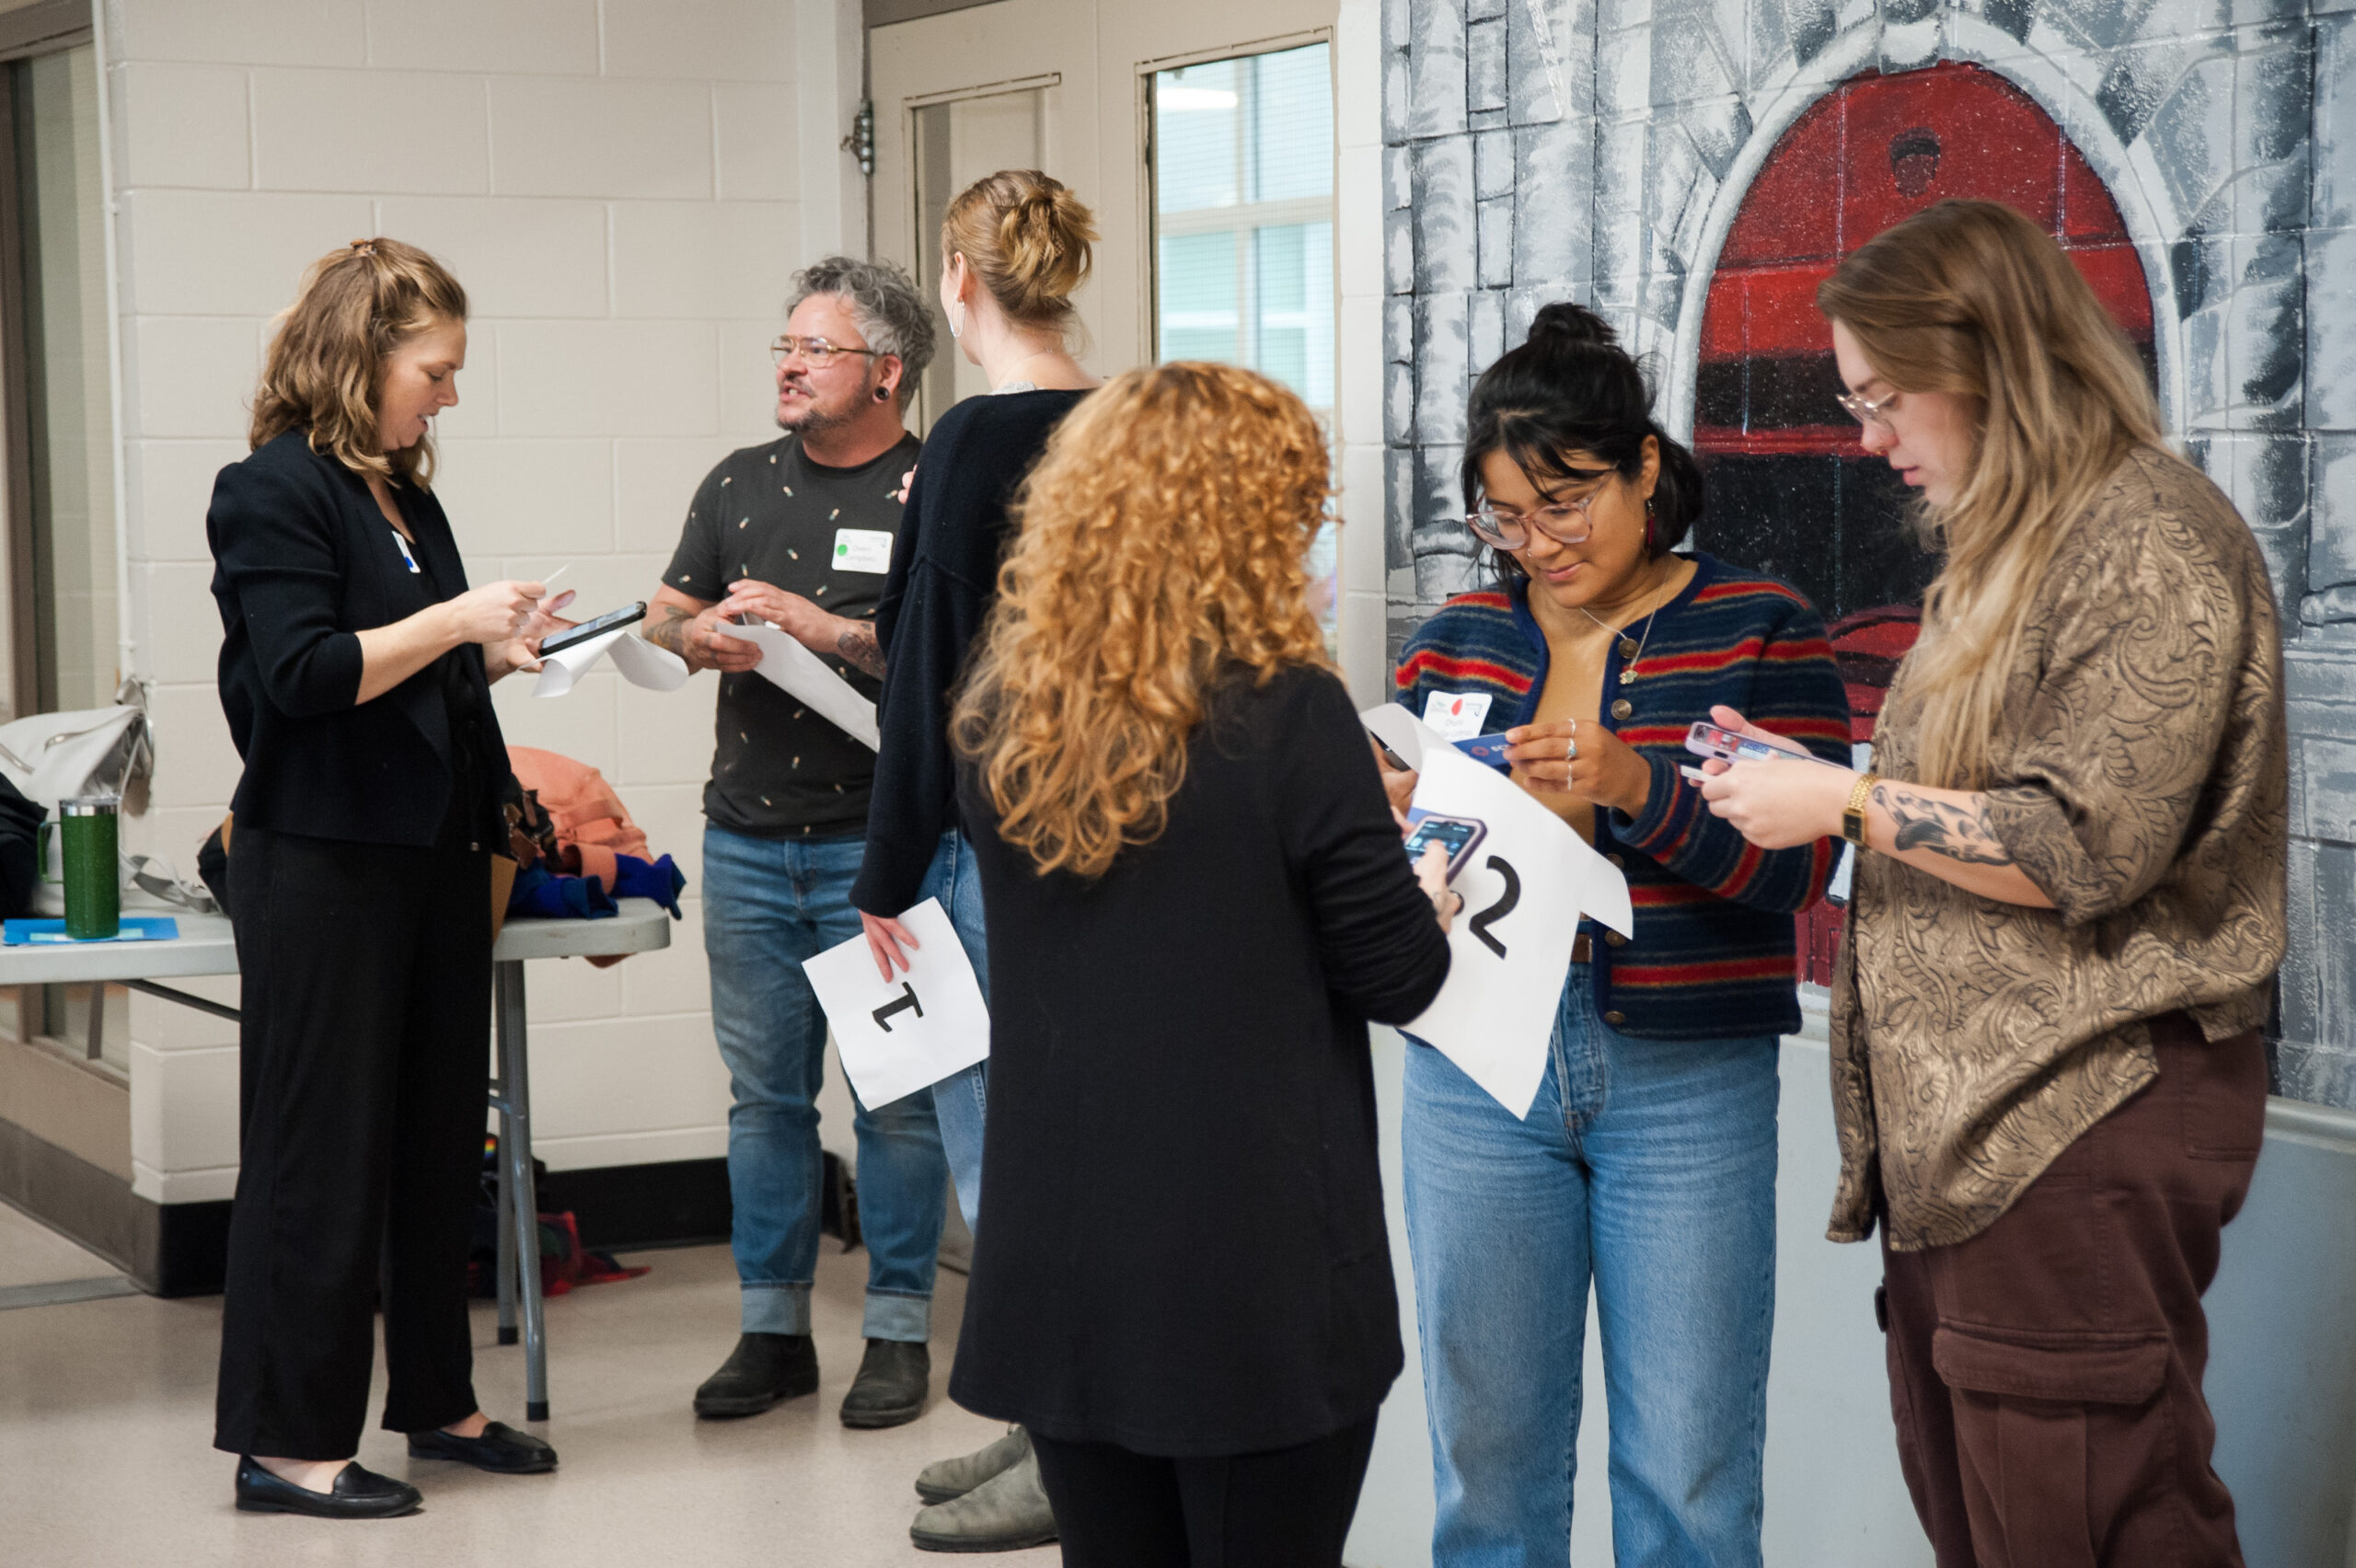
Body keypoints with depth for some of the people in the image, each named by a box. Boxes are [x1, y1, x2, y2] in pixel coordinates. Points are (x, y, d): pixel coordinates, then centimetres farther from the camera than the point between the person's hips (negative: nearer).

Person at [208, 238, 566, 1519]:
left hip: (432, 856, 9)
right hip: (325, 868, -8)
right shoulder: (274, 492, -10)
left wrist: (495, 652, 6)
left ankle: (437, 1401, 24)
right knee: (321, 1150, -4)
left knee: (439, 1139, 13)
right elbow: (305, 673, -20)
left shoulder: (405, 497, 15)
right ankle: (284, 1440, 3)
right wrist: (454, 621, -17)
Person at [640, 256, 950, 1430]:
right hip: (747, 838, 5)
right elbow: (659, 623, 15)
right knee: (765, 1091, 10)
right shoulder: (739, 484, 13)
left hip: (877, 839, -5)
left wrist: (833, 631, -20)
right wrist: (700, 637, -7)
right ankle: (772, 1330, 19)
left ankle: (898, 1332, 11)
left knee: (895, 1093, 0)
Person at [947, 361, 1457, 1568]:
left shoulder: (1000, 719, 0)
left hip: (1058, 1272, 5)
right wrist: (1428, 900, 15)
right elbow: (1396, 978, -8)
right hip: (1256, 1271, -5)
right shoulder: (1287, 715, -15)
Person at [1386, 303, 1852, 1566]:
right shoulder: (1451, 642, 10)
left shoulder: (1759, 633, 0)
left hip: (1685, 1088, -3)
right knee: (1486, 1456, 9)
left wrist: (1635, 787, -23)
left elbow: (1798, 864, -9)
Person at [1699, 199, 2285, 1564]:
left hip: (2082, 1125, -10)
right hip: (1961, 1123, 10)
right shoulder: (2013, 552, 20)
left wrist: (1847, 802, -11)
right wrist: (1804, 784, 13)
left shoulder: (2153, 541, -11)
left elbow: (2082, 848, -18)